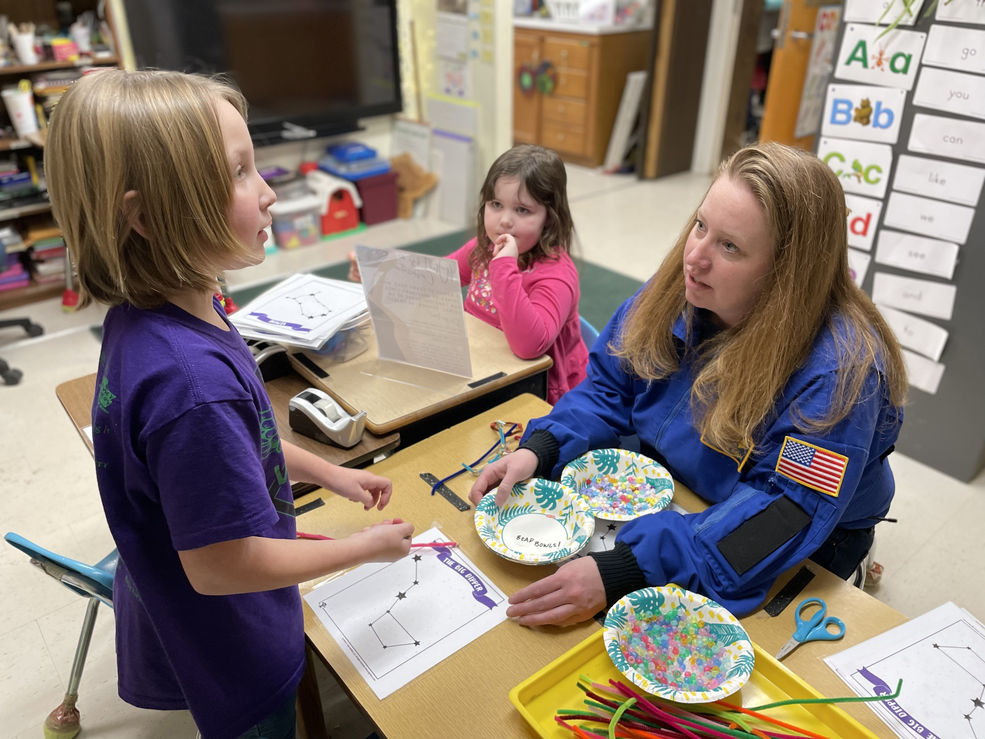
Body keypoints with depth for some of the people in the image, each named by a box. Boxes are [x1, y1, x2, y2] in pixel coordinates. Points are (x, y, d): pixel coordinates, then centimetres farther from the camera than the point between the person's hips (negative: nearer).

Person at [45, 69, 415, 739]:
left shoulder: (147, 315, -9)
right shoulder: (190, 381, -40)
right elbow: (220, 565, -30)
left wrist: (329, 473, 7)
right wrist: (365, 548, -17)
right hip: (230, 658, -7)